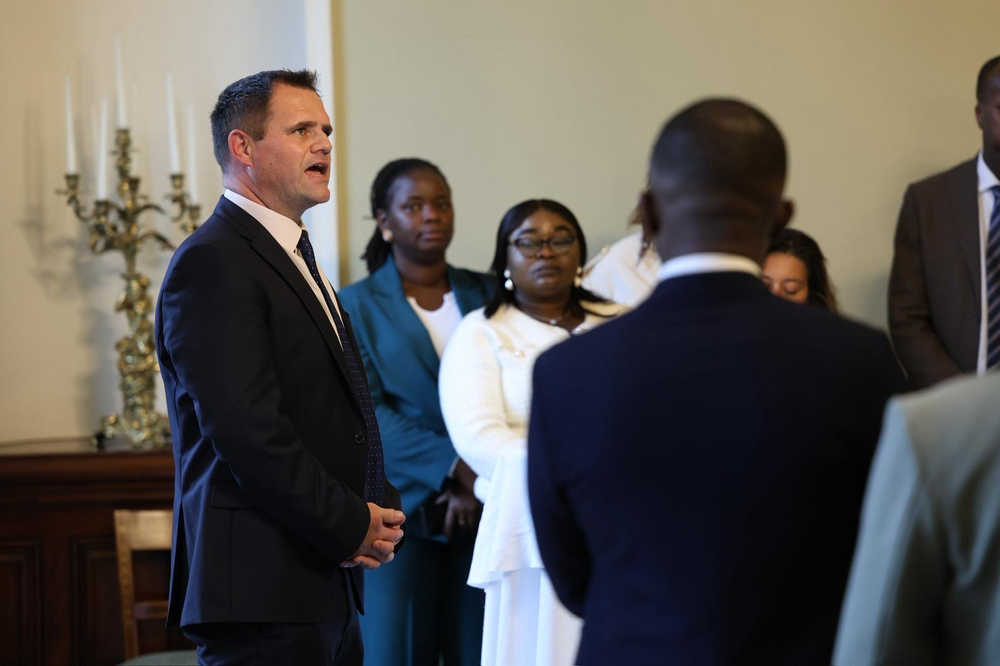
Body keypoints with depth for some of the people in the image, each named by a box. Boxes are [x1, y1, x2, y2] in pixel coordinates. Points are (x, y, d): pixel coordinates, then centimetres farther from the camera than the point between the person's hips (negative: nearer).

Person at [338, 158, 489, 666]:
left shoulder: (487, 295, 11)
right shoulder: (354, 307, 3)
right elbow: (365, 414, -7)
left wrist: (481, 477, -14)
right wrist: (453, 465, -18)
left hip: (483, 508, 2)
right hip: (399, 511, -2)